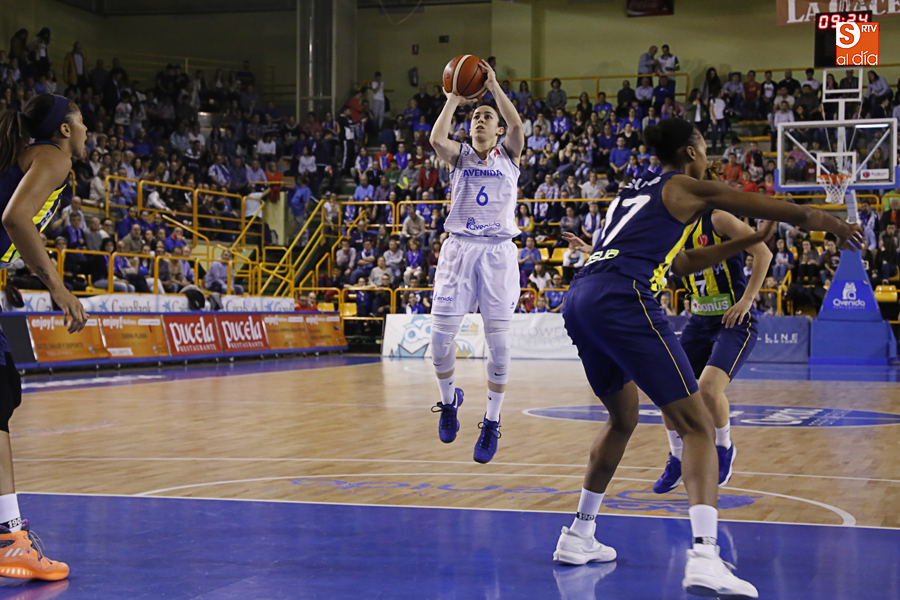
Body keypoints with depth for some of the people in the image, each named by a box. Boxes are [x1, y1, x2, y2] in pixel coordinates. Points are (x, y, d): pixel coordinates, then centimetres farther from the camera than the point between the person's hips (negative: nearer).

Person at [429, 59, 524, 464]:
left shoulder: (509, 156, 10)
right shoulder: (460, 156, 11)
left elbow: (518, 126, -12)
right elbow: (436, 139, -11)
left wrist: (494, 87, -9)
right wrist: (453, 100, -3)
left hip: (498, 252, -1)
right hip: (459, 248, 1)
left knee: (498, 341, -6)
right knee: (440, 337, -5)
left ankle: (492, 423, 7)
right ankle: (449, 399, 23)